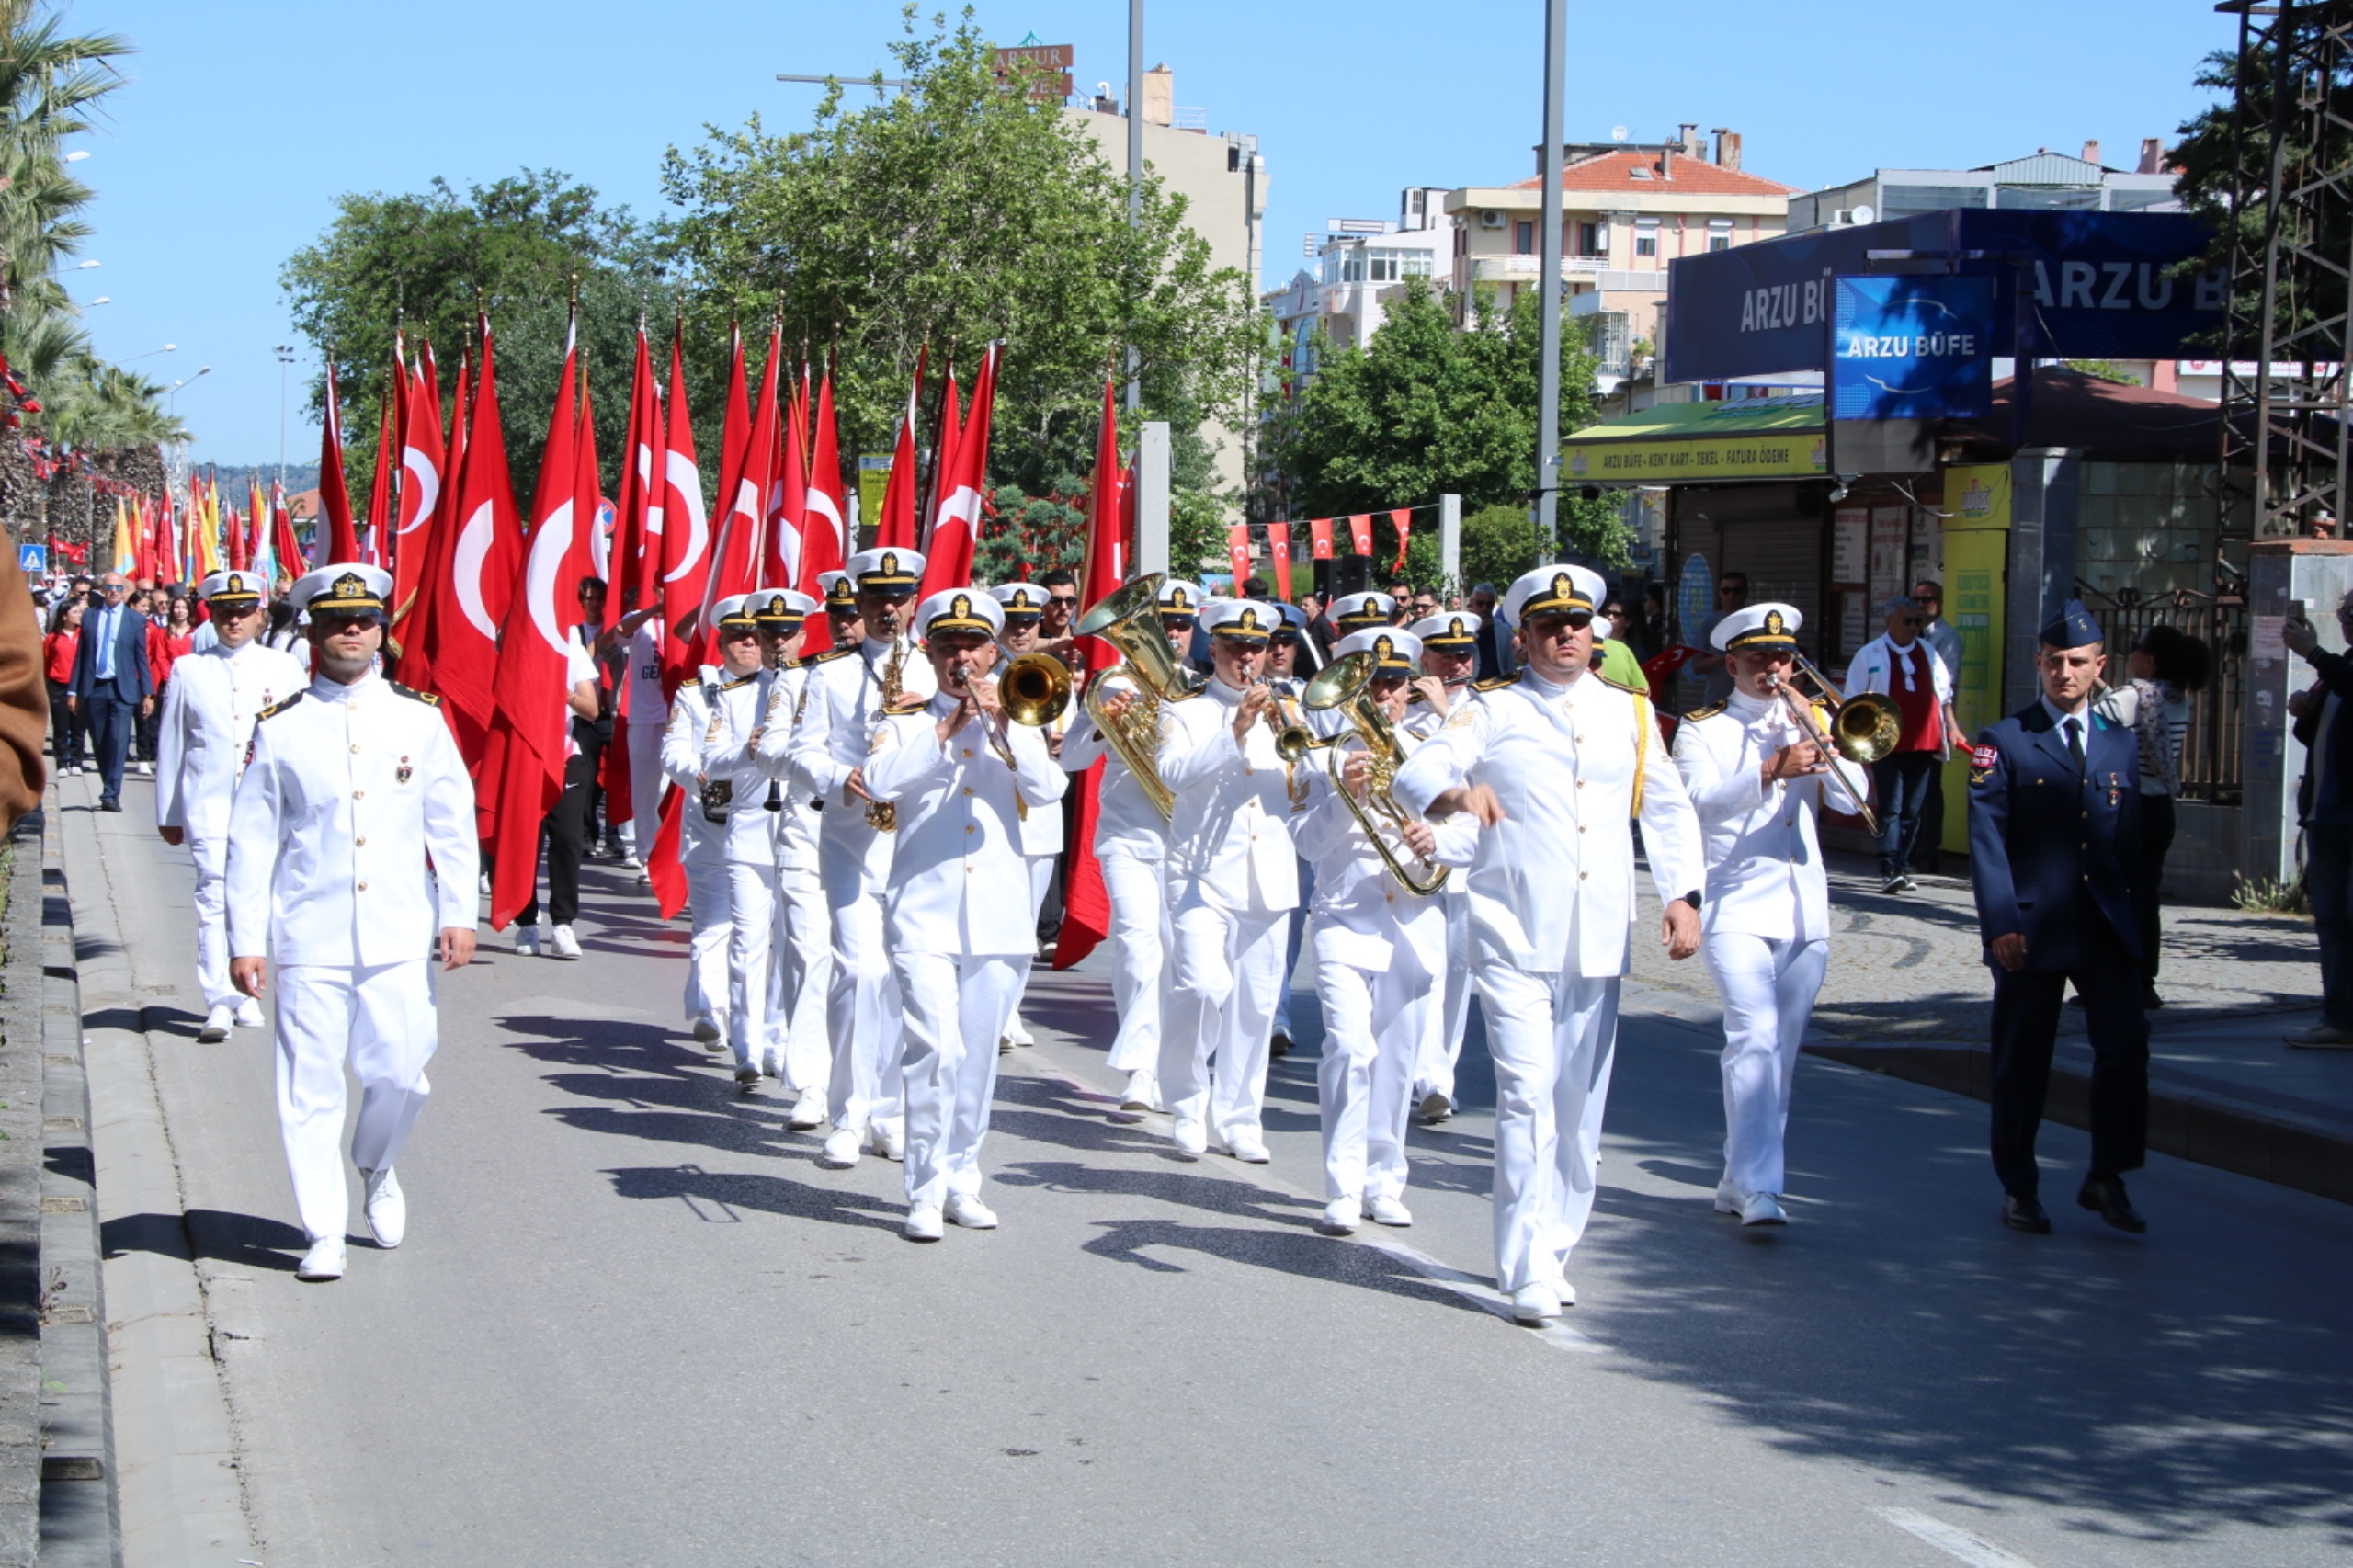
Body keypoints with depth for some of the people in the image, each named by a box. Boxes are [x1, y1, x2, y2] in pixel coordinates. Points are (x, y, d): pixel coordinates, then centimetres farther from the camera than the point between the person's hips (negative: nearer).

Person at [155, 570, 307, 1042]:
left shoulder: (285, 668, 8)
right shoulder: (188, 671, 7)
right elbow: (170, 745, 11)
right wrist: (168, 813, 11)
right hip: (209, 804, -1)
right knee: (214, 898, -11)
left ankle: (247, 994, 20)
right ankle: (219, 1003, -13)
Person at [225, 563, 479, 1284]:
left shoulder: (421, 720, 6)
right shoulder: (280, 730, 2)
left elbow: (453, 825, 8)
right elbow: (252, 842, 4)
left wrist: (458, 914, 3)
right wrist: (245, 941, 1)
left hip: (400, 937, 1)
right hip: (309, 939, -1)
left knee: (399, 1073, 0)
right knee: (310, 1088, -1)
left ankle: (378, 1172, 31)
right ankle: (323, 1235, 9)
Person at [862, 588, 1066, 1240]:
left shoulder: (1017, 725, 13)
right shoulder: (906, 724, 8)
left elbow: (1047, 788, -5)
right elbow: (880, 781, -12)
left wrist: (1001, 725, -16)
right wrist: (945, 731, -14)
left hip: (999, 917, 3)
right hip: (925, 914, -2)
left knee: (978, 1056, 7)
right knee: (936, 1047, -14)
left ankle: (962, 1181, 18)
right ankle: (925, 1192, -9)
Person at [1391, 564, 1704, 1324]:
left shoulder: (1630, 713, 13)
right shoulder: (1495, 711, 3)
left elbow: (1668, 808, 17)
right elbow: (1413, 776, -9)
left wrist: (1682, 895, 4)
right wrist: (1458, 791, -31)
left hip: (1598, 937, 4)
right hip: (1515, 931, -4)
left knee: (1579, 1102, 8)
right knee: (1527, 1092, -12)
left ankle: (1552, 1249, 22)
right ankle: (1529, 1269, -11)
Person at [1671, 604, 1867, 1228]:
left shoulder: (1811, 723, 14)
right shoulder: (1702, 729, 2)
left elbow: (1849, 798, 4)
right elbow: (1701, 800, -16)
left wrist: (1826, 749, -13)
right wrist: (1772, 769, -29)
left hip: (1805, 912, 5)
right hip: (1735, 908, -5)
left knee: (1781, 1051, 8)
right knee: (1754, 1037, -20)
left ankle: (1738, 1181, 20)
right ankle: (1758, 1187, -24)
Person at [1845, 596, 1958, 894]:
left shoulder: (1928, 653, 14)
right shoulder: (1869, 655, 1)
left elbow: (1943, 693, 22)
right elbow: (1854, 702, 3)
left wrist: (1951, 725, 12)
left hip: (1924, 744, 4)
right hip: (1887, 745, -4)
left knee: (1913, 811, 6)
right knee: (1891, 809, -10)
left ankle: (1901, 868, 12)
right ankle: (1889, 871, -16)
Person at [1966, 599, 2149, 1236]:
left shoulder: (2120, 746, 14)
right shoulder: (2004, 741, 2)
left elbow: (2130, 842, 16)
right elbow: (1986, 839, -5)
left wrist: (2130, 914, 10)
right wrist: (2001, 922, -15)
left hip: (2106, 926, 3)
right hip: (2031, 928, -3)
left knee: (2125, 1042, -10)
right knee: (2023, 1062, 3)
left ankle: (2107, 1178, 3)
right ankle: (2020, 1190, 17)